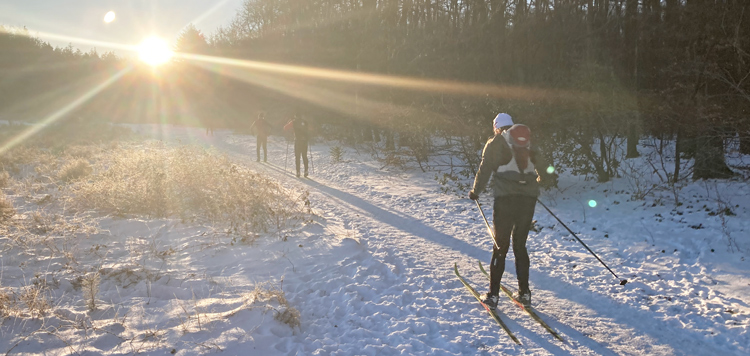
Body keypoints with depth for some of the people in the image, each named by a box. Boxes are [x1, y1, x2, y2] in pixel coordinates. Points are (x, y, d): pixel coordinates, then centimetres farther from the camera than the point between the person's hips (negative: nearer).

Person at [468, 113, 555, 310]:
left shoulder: (495, 142, 5)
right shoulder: (528, 142, 17)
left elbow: (485, 169, -3)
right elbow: (542, 167, 23)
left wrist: (475, 191, 9)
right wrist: (540, 179, 45)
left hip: (505, 197, -4)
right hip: (529, 197, 4)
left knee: (501, 246, 3)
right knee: (520, 245, 15)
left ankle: (493, 295, 3)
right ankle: (524, 292, 17)